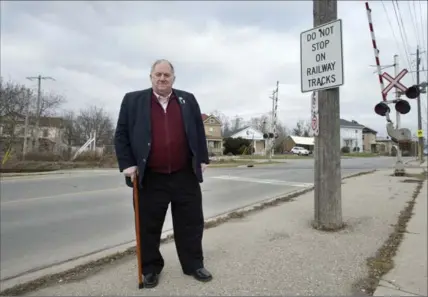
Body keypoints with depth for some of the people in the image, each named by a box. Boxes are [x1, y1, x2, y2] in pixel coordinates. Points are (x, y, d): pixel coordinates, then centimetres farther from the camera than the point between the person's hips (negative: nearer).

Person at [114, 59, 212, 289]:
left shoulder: (188, 100, 8)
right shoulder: (132, 100, 3)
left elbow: (199, 132, 10)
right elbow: (121, 135, 3)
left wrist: (202, 159, 4)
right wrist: (127, 164, -6)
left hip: (185, 176, 2)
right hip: (150, 178, -1)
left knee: (191, 223, 10)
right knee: (148, 227, 10)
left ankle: (194, 265, 27)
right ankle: (150, 269, 29)